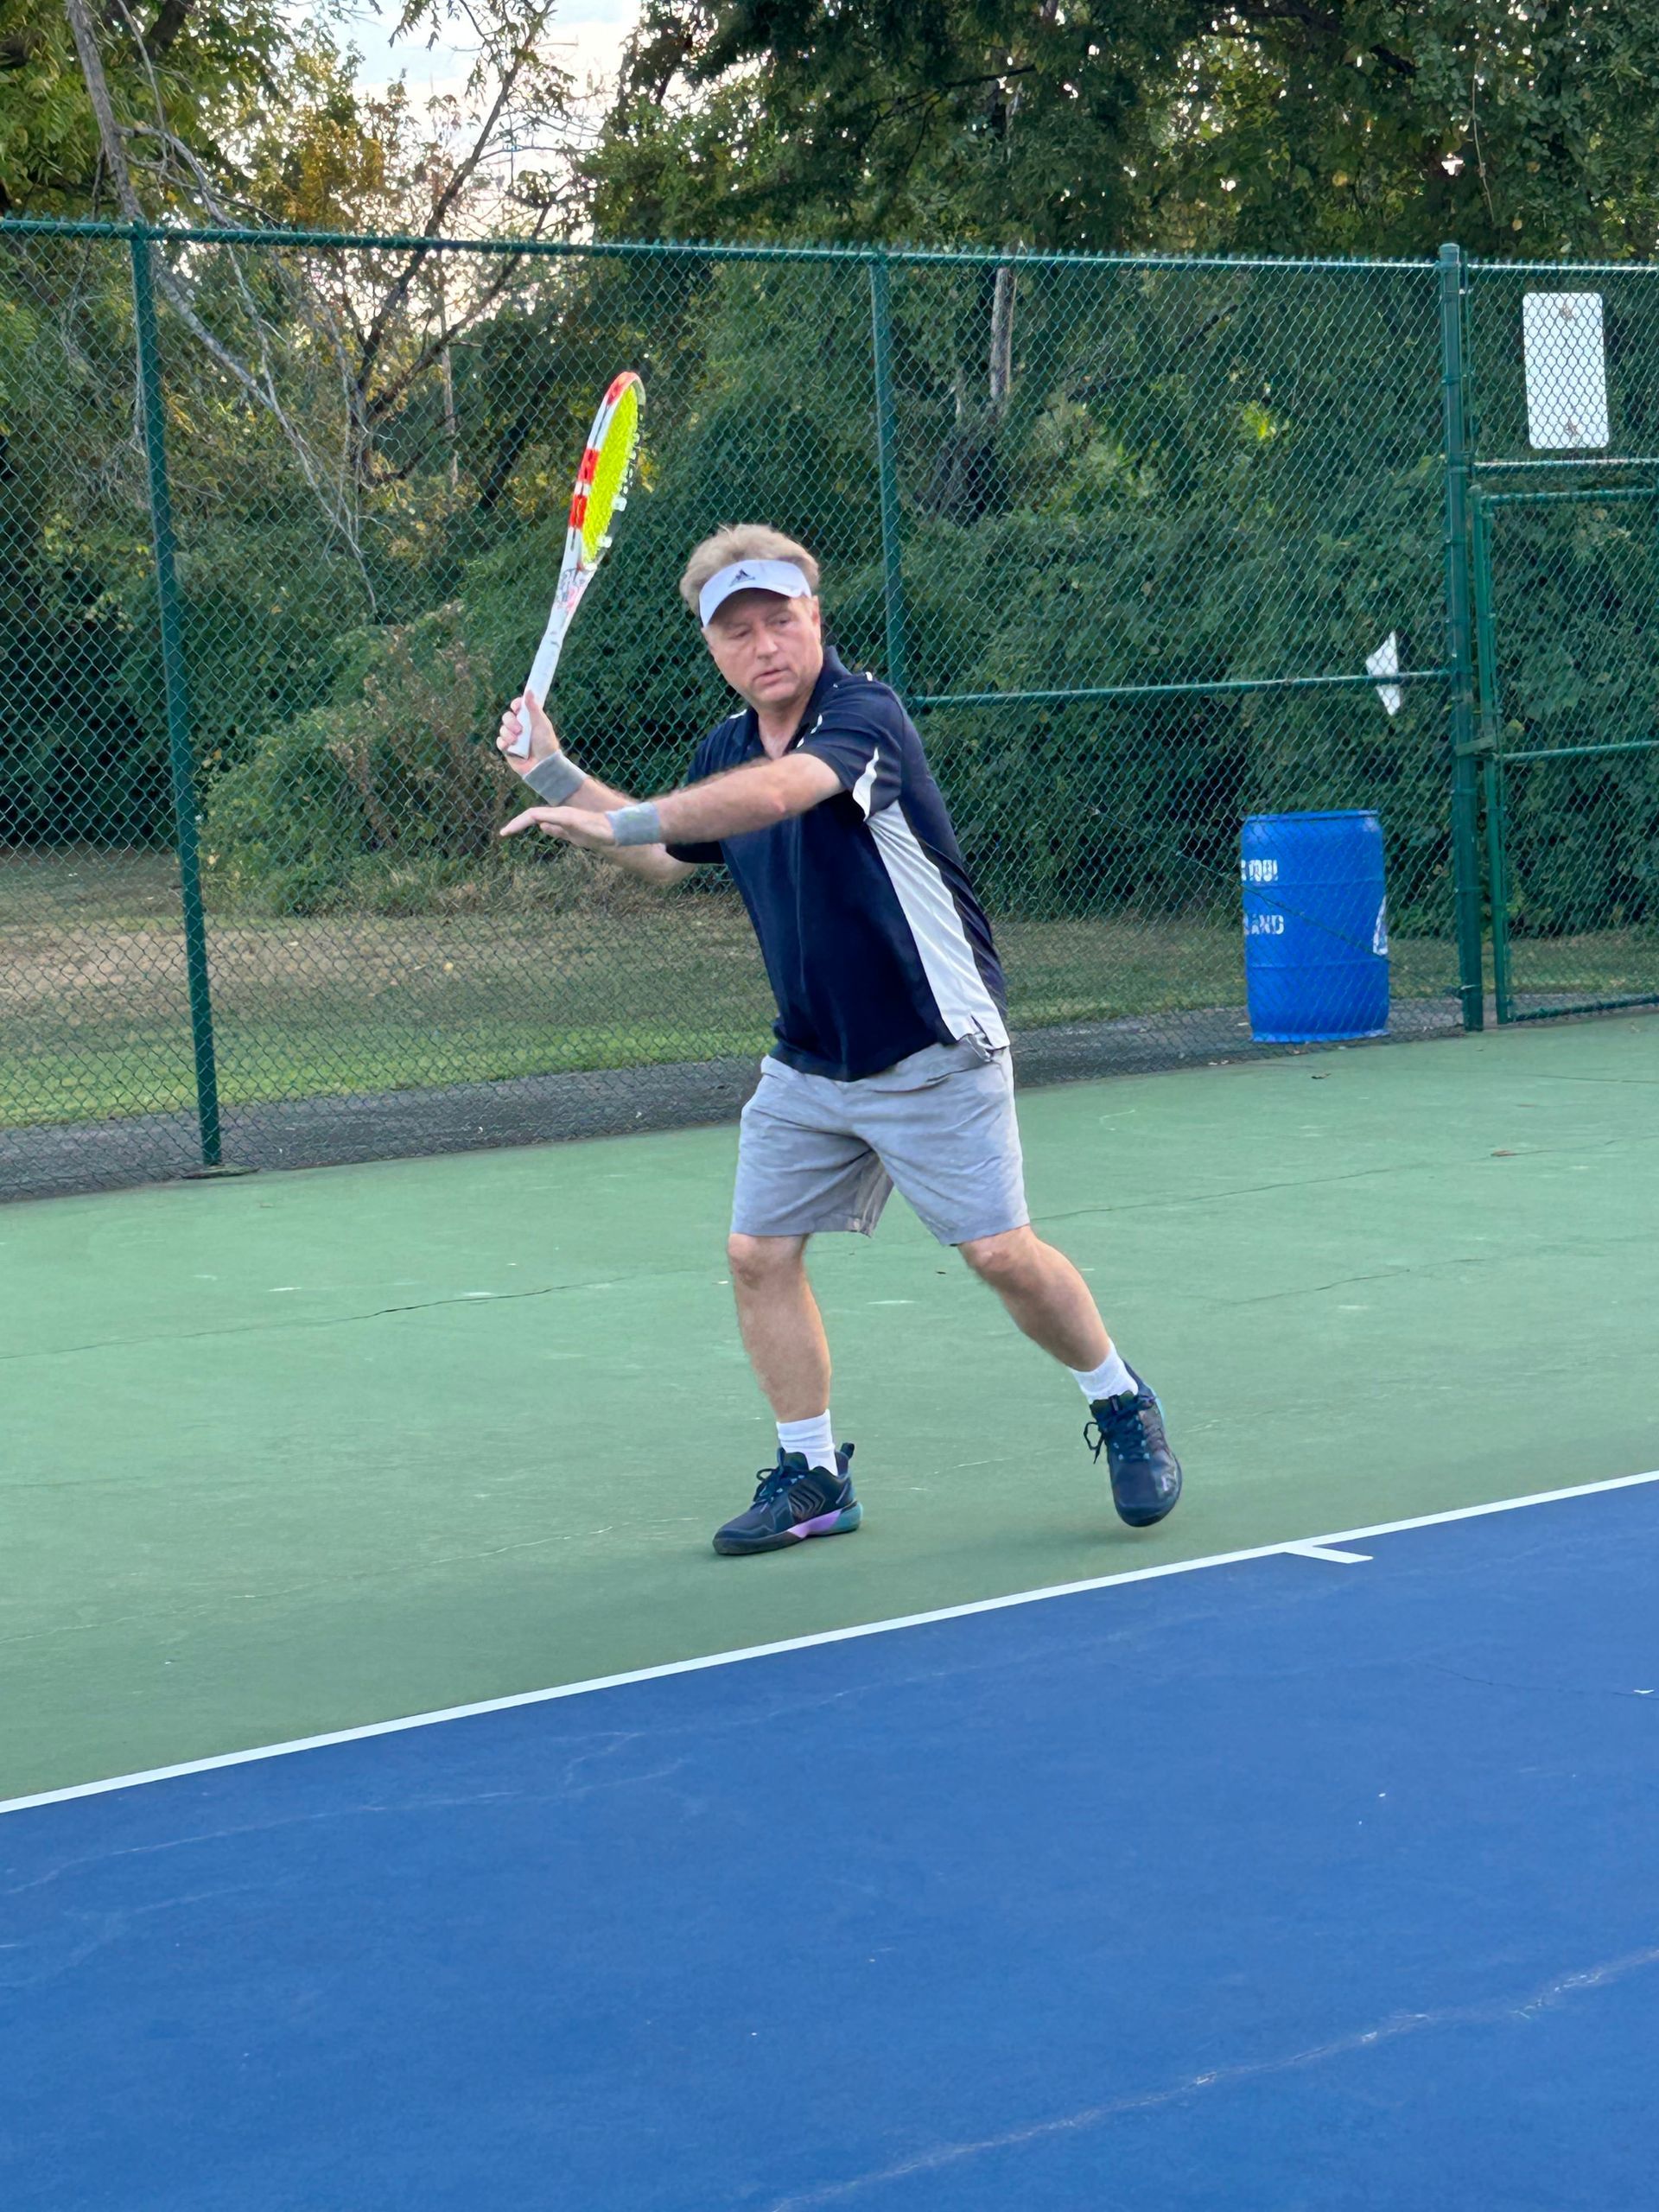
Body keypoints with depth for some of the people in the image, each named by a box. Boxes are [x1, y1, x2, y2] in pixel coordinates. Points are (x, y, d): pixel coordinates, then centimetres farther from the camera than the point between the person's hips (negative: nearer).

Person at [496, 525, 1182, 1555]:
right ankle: (812, 1472, 14)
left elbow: (777, 791, -39)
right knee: (760, 1254, 1)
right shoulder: (727, 752, 5)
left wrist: (622, 818, -44)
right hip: (808, 1066, 7)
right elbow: (666, 855, 25)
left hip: (933, 1054, -7)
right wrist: (557, 775, 16)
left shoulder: (864, 715, -18)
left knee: (1002, 1252, -7)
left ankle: (1123, 1406, 17)